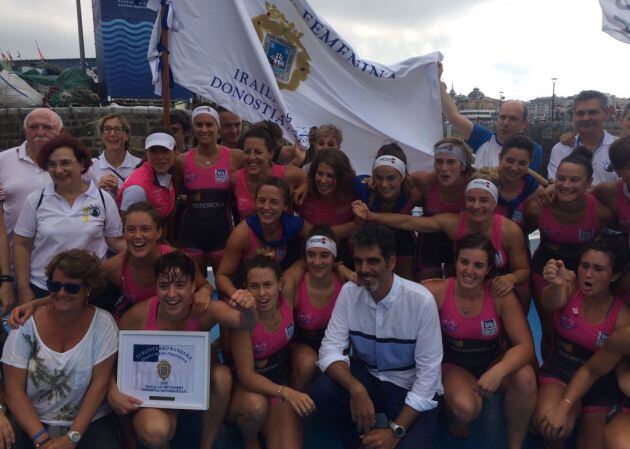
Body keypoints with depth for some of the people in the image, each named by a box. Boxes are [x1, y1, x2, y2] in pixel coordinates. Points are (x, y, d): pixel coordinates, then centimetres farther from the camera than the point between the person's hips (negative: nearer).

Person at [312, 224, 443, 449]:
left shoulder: (421, 300, -21)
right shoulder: (349, 292, -10)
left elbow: (428, 371, -18)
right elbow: (330, 349, -14)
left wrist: (396, 431, -20)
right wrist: (356, 389, -34)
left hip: (412, 390, -3)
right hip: (366, 377, 3)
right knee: (322, 390, -24)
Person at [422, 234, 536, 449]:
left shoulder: (501, 296, -19)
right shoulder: (437, 292, -20)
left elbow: (525, 345, -22)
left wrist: (498, 371, -38)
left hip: (495, 360, 2)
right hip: (456, 365, -1)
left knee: (525, 376, -32)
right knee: (465, 409, -33)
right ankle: (459, 419, 9)